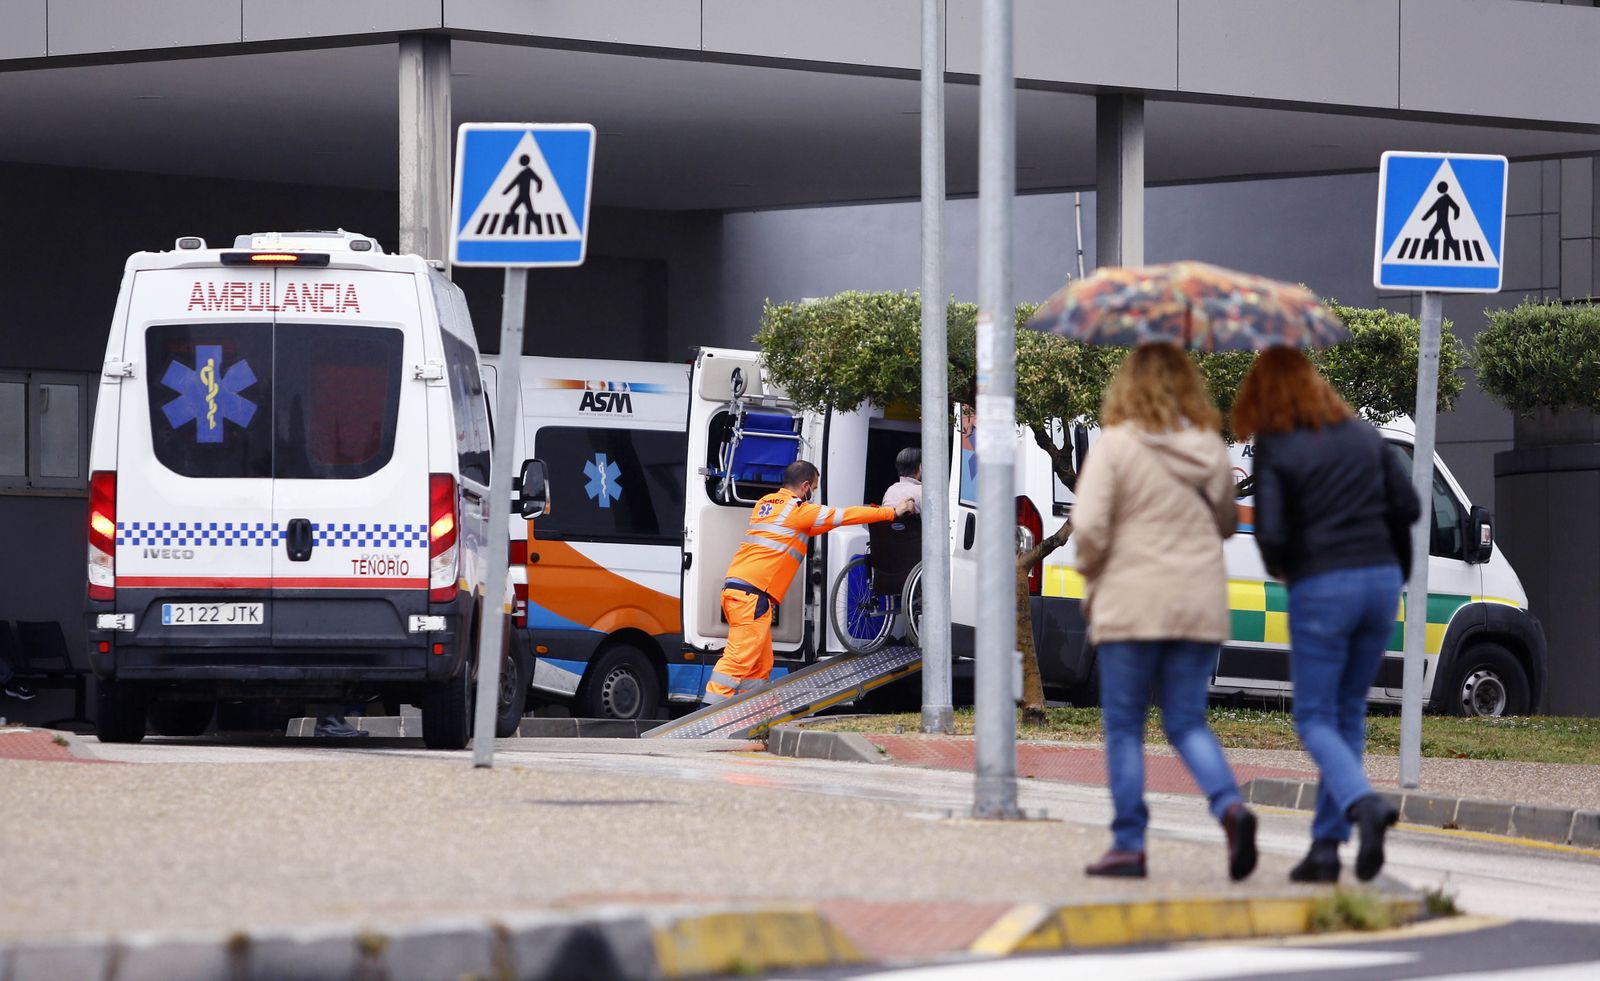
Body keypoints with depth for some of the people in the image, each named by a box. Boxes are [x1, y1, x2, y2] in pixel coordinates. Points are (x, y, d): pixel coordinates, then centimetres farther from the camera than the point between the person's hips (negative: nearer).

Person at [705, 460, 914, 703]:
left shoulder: (766, 503, 21)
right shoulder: (797, 509, -4)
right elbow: (843, 516, 1)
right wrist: (892, 512, 9)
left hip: (735, 588, 9)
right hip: (752, 594, -9)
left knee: (760, 665, 12)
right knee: (738, 658, -14)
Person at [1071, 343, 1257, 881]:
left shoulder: (1116, 444, -9)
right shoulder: (1211, 449, 5)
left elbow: (1089, 525, -14)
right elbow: (1225, 523, 17)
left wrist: (1092, 577, 2)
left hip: (1131, 605, -4)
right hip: (1200, 604, 4)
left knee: (1124, 727, 6)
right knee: (1187, 722, 10)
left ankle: (1128, 843, 5)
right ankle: (1230, 805, -14)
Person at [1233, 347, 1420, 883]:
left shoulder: (1274, 448, -5)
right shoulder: (1364, 434, 9)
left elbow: (1270, 531, -12)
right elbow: (1408, 506, 4)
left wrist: (1278, 566, 10)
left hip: (1319, 588, -5)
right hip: (1381, 578, 5)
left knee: (1315, 718, 4)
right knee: (1349, 713, 14)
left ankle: (1363, 803, -24)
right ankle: (1325, 845, 12)